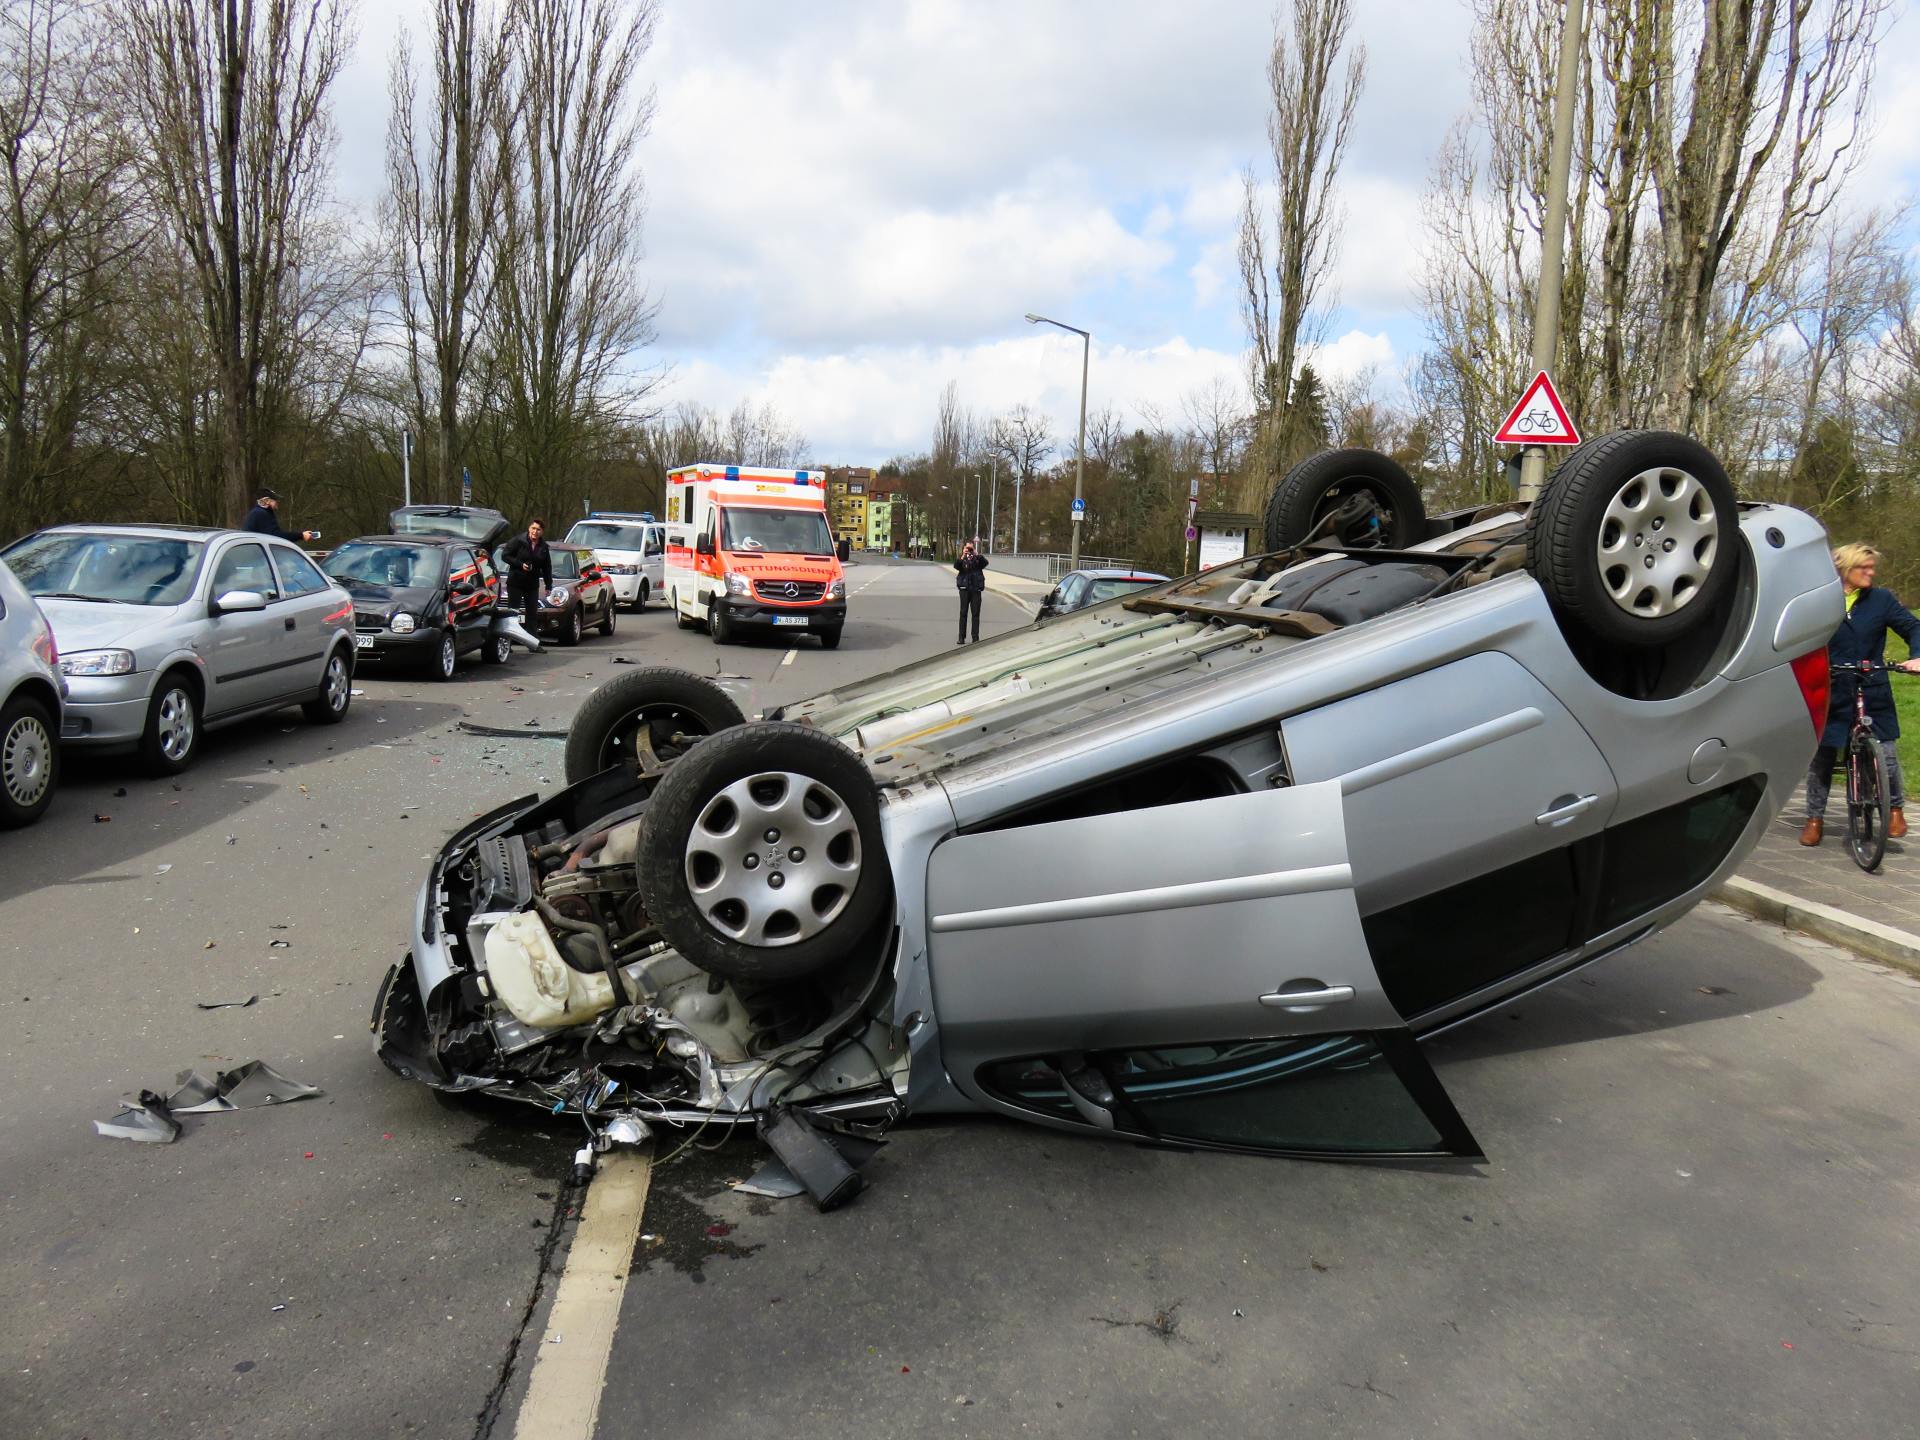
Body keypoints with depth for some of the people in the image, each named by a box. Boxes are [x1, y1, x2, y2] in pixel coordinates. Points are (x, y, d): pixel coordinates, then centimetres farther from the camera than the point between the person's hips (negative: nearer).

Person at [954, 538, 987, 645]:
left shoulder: (978, 559, 7)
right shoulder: (962, 559, 6)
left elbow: (985, 563, -12)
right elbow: (956, 566, -13)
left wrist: (977, 555, -22)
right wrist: (963, 556, -25)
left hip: (976, 589, 0)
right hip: (964, 588, 0)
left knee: (975, 613, 1)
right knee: (963, 613, 0)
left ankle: (975, 638, 4)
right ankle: (961, 638, 1)